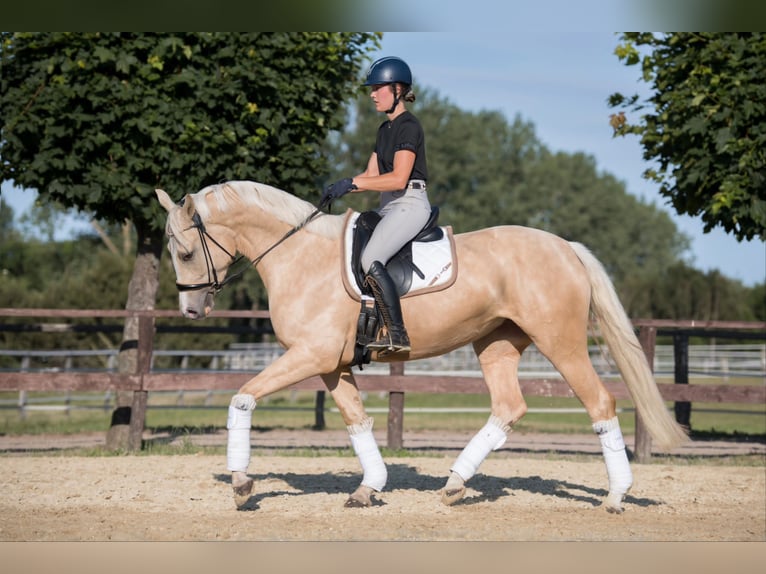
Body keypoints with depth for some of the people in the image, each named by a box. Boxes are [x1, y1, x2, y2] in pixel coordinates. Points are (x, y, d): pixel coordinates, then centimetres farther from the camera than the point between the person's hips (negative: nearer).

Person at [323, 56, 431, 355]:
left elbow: (398, 178, -20)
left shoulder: (409, 127, -11)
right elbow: (371, 174, 16)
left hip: (410, 204, -10)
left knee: (370, 260, -27)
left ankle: (398, 335, -27)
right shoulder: (385, 129, 18)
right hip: (388, 206, 10)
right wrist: (339, 188, -1)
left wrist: (352, 184, -20)